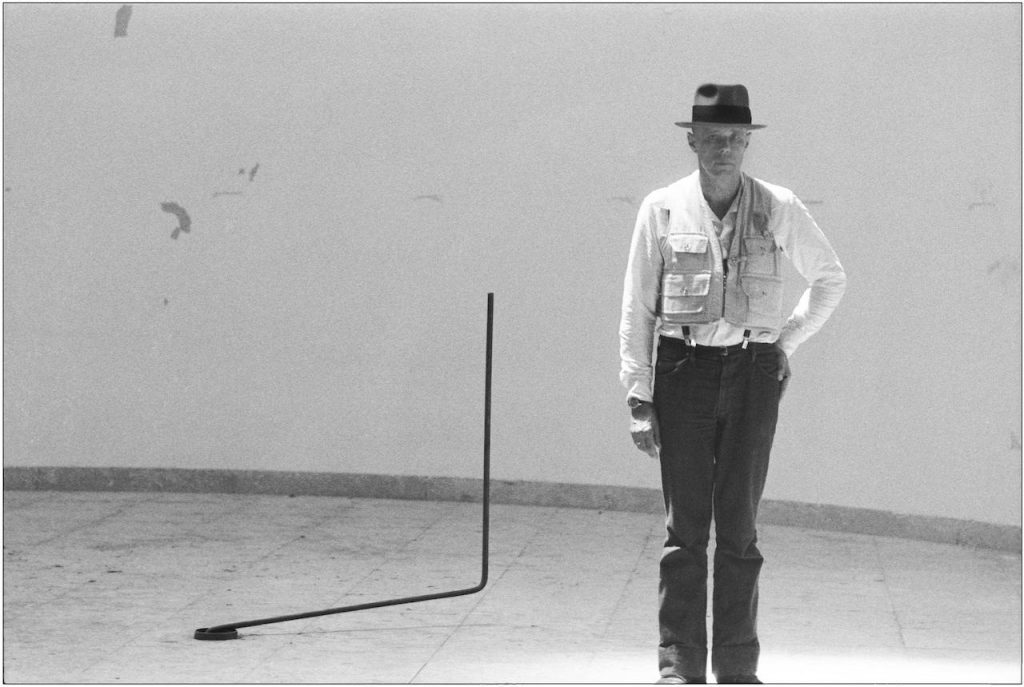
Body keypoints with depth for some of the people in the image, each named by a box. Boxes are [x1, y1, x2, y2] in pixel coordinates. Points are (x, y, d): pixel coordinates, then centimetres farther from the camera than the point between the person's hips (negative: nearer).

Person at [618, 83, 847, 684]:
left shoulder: (779, 208, 2)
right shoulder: (663, 209, 1)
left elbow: (831, 280, 18)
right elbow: (637, 309, 3)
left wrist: (788, 342, 10)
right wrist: (639, 398, -1)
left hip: (754, 370, 0)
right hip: (684, 366, 0)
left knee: (739, 525, 2)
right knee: (685, 526, 1)